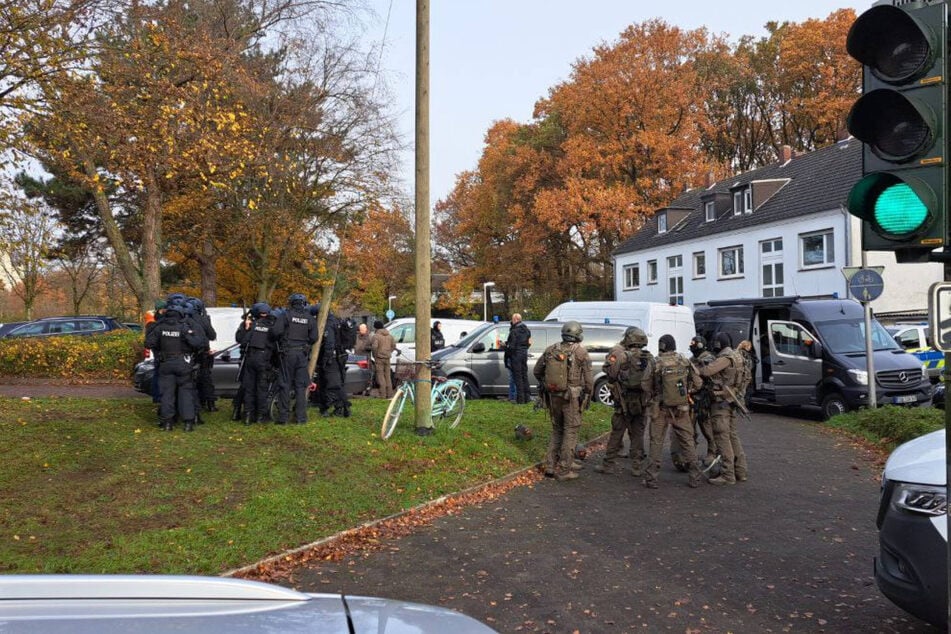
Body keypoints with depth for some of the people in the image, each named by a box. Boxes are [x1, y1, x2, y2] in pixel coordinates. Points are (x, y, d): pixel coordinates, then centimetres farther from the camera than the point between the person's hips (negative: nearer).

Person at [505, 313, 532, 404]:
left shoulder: (514, 331, -16)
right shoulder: (526, 330, 9)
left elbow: (511, 346, -17)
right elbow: (529, 342, 15)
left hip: (516, 355, -7)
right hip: (524, 353, 7)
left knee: (518, 376, -3)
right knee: (524, 375, 13)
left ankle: (520, 398, -3)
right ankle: (527, 396, 16)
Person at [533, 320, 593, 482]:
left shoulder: (551, 349, 3)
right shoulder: (580, 352, -10)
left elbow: (537, 371, 10)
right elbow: (589, 378, -8)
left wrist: (546, 384, 24)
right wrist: (588, 396, 5)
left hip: (553, 396, 5)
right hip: (572, 397, -5)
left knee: (556, 430, 18)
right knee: (570, 432, 3)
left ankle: (550, 466, 18)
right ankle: (564, 470, 4)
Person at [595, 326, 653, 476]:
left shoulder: (621, 355, -12)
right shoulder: (649, 358, 5)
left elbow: (609, 371, -12)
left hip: (624, 401, -4)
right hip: (641, 402, 4)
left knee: (617, 433, 4)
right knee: (637, 434, 12)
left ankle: (608, 464, 11)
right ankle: (637, 467, 15)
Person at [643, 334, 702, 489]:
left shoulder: (656, 364, -11)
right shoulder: (685, 362, -3)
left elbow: (646, 387, -4)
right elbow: (698, 384, 2)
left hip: (660, 409, -2)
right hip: (682, 409, 2)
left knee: (656, 443, 6)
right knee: (687, 442, 12)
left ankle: (651, 478, 7)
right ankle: (694, 478, 16)